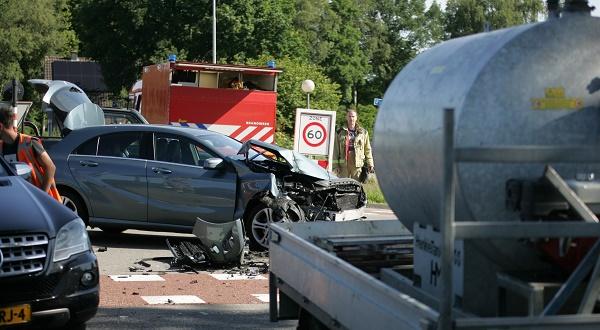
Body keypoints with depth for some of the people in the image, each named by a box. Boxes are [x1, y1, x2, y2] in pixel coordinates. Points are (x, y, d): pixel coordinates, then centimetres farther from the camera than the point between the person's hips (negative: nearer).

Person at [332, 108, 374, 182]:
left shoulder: (363, 132, 9)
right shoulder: (340, 132, 7)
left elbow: (368, 150, 10)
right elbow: (335, 150, 5)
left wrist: (370, 164, 2)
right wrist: (335, 165, -2)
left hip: (358, 165, 0)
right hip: (343, 165, 0)